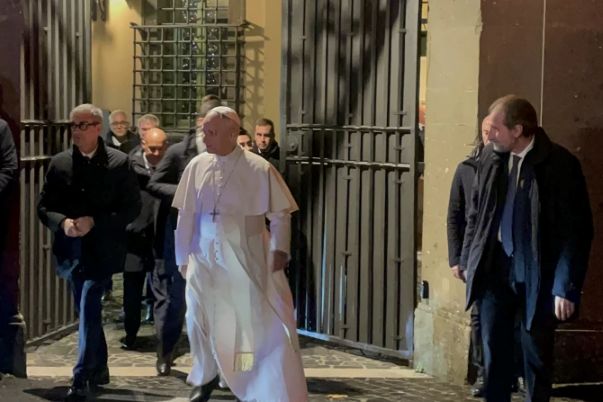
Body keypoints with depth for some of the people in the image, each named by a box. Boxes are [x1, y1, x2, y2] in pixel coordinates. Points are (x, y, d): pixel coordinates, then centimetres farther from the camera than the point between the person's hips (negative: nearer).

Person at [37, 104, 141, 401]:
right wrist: (62, 222, -15)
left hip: (101, 250, -4)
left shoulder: (119, 162, -5)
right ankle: (99, 369, 30)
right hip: (71, 250, 4)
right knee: (87, 311, 15)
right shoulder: (59, 163, 5)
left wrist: (94, 222, -16)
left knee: (89, 310, -11)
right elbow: (44, 207, 6)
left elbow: (132, 208, -6)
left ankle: (82, 378, -6)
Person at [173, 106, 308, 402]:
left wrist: (279, 249, -14)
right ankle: (206, 377, 36)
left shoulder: (259, 169, -10)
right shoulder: (196, 167, -1)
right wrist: (183, 257, 7)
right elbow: (185, 216, 5)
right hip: (204, 259, 3)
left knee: (264, 322, 0)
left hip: (247, 261, -3)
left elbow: (280, 214, -4)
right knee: (200, 320, 11)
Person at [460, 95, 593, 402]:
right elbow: (476, 212, 13)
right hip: (495, 271, 4)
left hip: (537, 277, -4)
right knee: (493, 353, 10)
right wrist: (468, 260, 11)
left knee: (536, 355, 7)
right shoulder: (491, 157, 1)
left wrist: (567, 287, -14)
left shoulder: (559, 164, -13)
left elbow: (578, 231, -11)